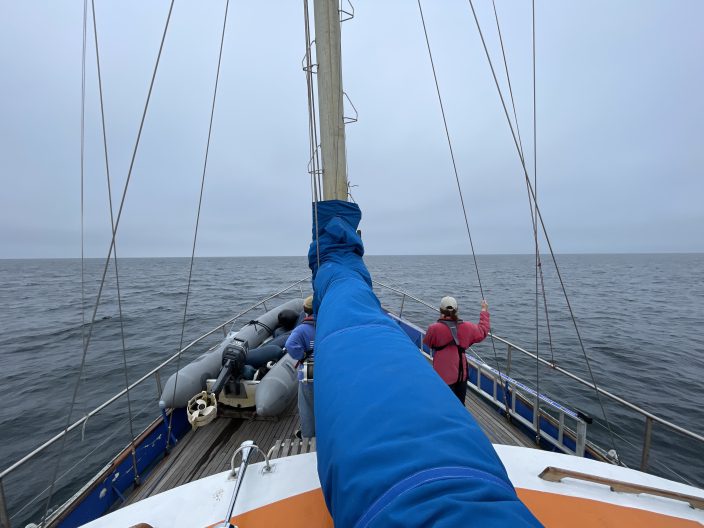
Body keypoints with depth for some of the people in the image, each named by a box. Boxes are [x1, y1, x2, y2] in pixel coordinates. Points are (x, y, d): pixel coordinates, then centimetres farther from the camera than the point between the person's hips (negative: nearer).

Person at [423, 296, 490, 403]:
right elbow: (483, 331, 14)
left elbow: (427, 342, -1)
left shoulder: (435, 328, -20)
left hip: (443, 376, -4)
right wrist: (484, 311, 27)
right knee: (460, 404, 22)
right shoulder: (467, 327, -6)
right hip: (461, 374, 4)